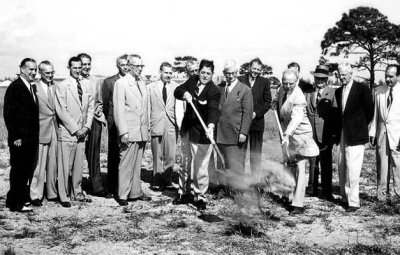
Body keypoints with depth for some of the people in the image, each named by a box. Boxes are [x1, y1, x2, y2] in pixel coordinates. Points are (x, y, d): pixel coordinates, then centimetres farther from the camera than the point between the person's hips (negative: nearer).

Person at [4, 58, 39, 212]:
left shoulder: (33, 87, 13)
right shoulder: (14, 87, -11)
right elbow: (8, 114, -13)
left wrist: (35, 134, 11)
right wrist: (16, 137, -15)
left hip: (31, 138, 7)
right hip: (20, 140, -7)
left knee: (27, 170, 13)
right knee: (18, 170, 0)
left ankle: (22, 198, 25)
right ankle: (15, 204, 9)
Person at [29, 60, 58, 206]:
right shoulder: (34, 88, -7)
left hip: (54, 130, 5)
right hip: (41, 131, -5)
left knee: (53, 165, 11)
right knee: (39, 165, 0)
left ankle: (52, 193, 22)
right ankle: (35, 196, 10)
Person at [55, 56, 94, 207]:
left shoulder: (86, 86, 11)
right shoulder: (61, 86, -5)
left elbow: (90, 107, 13)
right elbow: (61, 111, -10)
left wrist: (86, 127, 0)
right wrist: (75, 129, -11)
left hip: (82, 132, 5)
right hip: (67, 132, -5)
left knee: (79, 165, 10)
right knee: (65, 165, -2)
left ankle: (77, 193, 22)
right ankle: (64, 196, 7)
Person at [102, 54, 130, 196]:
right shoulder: (109, 82, 3)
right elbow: (104, 104, 8)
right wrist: (109, 119, 10)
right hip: (115, 124, -2)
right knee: (114, 157, 3)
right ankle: (112, 189, 11)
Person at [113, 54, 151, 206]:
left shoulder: (142, 84, 15)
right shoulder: (121, 83, -6)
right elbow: (118, 110, -11)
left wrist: (147, 128, 14)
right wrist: (123, 132, -16)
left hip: (141, 131, 6)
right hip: (129, 132, -6)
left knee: (137, 164, 12)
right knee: (126, 164, -4)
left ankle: (136, 192, 19)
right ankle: (122, 195, 4)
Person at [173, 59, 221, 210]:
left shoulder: (214, 91, -14)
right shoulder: (192, 80, 3)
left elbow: (213, 110, -27)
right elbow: (177, 91, 3)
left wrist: (211, 126, -45)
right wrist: (185, 94, -20)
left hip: (202, 134, -5)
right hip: (187, 129, 6)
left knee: (200, 167, -1)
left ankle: (200, 197, 14)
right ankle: (183, 193, 32)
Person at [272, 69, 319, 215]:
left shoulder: (298, 98, -25)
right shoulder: (283, 89, -2)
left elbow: (296, 118, -39)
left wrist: (287, 134, -52)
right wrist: (275, 103, 3)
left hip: (299, 134, -8)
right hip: (287, 132, 8)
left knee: (299, 168, -11)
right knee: (291, 166, 19)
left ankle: (298, 204, -10)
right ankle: (292, 196, 35)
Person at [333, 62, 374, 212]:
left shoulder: (362, 89, -7)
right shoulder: (338, 91, 13)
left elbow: (369, 111, -3)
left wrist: (360, 126, 2)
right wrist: (338, 131, 7)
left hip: (355, 136, -6)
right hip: (343, 135, 7)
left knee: (352, 170, -9)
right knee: (342, 169, 10)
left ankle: (354, 202, -2)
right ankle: (345, 197, 21)